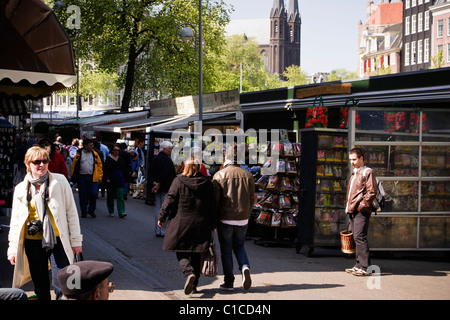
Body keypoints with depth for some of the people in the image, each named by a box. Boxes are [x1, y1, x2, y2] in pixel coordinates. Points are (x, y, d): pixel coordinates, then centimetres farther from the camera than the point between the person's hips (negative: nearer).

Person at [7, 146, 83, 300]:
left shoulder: (60, 181, 0)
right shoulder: (21, 189, 6)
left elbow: (71, 212, 2)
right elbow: (15, 221, 12)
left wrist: (76, 240, 0)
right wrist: (12, 248, 7)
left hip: (57, 240, -3)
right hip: (33, 242, 3)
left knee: (62, 287, -10)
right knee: (41, 287, 11)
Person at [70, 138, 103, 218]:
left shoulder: (95, 154, 6)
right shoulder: (79, 154, 1)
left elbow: (99, 165, 7)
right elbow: (74, 165, 4)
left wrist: (100, 177, 2)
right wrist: (73, 177, 2)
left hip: (93, 177, 1)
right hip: (82, 177, -1)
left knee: (93, 194, -6)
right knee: (83, 196, 4)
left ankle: (91, 210, 12)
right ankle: (84, 212, 16)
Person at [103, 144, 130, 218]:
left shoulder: (122, 158, 8)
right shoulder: (108, 159, -2)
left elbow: (125, 170, 12)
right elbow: (106, 170, -6)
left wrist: (126, 180, 10)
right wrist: (107, 178, -17)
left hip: (120, 180, 1)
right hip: (111, 180, -1)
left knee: (120, 196, -8)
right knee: (110, 196, 9)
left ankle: (121, 212, -14)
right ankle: (111, 211, 24)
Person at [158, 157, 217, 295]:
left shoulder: (178, 181, -7)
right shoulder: (206, 183, 3)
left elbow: (169, 200, -6)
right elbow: (212, 205, 7)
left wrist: (161, 217, 6)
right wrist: (213, 224, 16)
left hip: (181, 223, -3)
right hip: (200, 225, 3)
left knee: (181, 254, 7)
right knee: (196, 255, 12)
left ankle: (189, 273, -19)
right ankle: (194, 285, 14)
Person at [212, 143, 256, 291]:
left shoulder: (219, 175, -8)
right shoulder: (248, 176, 2)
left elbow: (214, 200, -8)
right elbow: (252, 199, 5)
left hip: (225, 219, -3)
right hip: (243, 220, 3)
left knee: (226, 250, 8)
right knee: (239, 246, 20)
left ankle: (229, 282, 10)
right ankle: (245, 267, -7)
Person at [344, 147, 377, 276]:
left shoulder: (367, 172, -5)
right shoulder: (354, 174, 22)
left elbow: (371, 192, -12)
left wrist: (362, 205, -16)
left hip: (361, 211, -9)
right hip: (352, 210, 9)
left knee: (359, 237, -14)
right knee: (357, 238, 10)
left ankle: (365, 267, -14)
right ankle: (359, 265, 14)